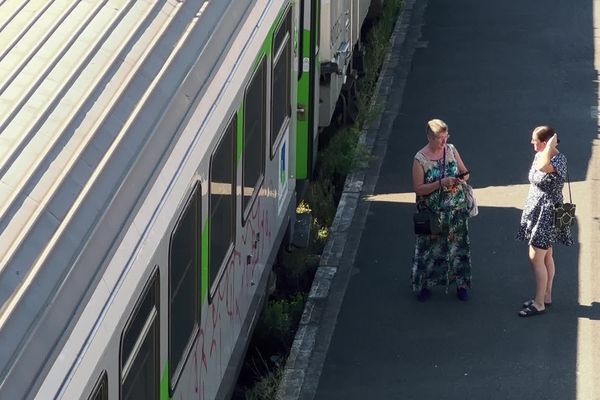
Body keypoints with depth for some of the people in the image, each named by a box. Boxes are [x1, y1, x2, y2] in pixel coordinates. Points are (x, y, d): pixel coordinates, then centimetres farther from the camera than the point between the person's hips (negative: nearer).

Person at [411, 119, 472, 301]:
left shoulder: (451, 150, -3)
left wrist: (463, 178, -15)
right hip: (432, 214, -3)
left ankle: (461, 284, 28)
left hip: (456, 210, 3)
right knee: (430, 249, 7)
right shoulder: (420, 159, -15)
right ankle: (425, 285, 25)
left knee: (458, 246, 13)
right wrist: (441, 183, -25)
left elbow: (465, 172, 9)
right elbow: (418, 189, -16)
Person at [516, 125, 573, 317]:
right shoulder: (540, 156, 4)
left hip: (547, 214, -9)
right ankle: (546, 296, 27)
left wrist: (551, 145, -31)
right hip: (537, 211, 9)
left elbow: (543, 167, -45)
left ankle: (539, 303, 2)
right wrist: (529, 208, 20)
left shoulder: (559, 159, -22)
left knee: (536, 258, -6)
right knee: (545, 256, 17)